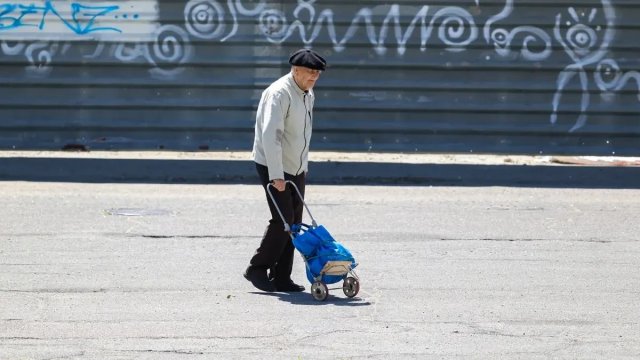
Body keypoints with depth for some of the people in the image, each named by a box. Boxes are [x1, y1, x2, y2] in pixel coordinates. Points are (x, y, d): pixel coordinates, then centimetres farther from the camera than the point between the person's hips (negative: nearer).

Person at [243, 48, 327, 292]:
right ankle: (257, 269, 2)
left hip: (296, 169, 9)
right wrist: (276, 175, -31)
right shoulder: (279, 94, -19)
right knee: (282, 220, -12)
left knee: (293, 223, 6)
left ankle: (281, 278, 10)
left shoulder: (307, 95, 11)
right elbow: (271, 135, -27)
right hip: (273, 167, -9)